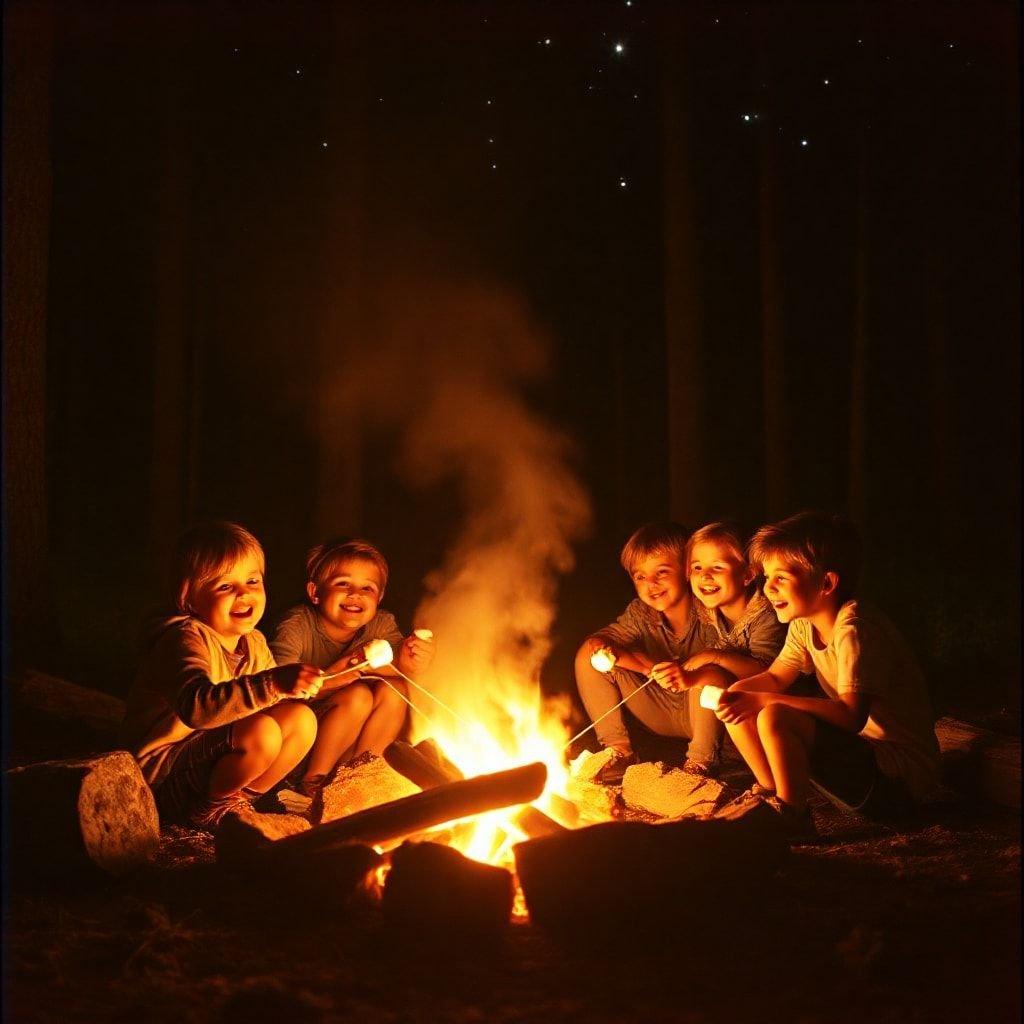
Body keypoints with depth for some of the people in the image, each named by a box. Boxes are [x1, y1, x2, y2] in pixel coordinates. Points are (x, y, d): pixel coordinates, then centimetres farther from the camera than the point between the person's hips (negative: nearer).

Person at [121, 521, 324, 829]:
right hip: (162, 777, -9)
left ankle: (236, 799, 5)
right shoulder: (187, 638, -22)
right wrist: (274, 683, -50)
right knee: (262, 732, -29)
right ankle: (207, 808, -7)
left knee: (302, 719, -3)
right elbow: (196, 707, -41)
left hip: (212, 762, 9)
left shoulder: (254, 643, 6)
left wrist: (299, 684, -7)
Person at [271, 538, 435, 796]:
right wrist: (330, 679, -39)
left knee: (394, 689, -19)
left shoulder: (381, 625, -5)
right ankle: (314, 777, -16)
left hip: (352, 738, 5)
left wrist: (410, 665, -41)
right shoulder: (297, 626, -18)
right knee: (358, 695, -27)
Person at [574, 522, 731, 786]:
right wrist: (604, 647, -24)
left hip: (703, 712, -5)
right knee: (588, 655, -7)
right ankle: (618, 751, -2)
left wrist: (691, 677, -53)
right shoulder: (639, 613, -9)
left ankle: (701, 763, -20)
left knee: (708, 670, -38)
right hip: (662, 716, 5)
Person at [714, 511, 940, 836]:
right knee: (737, 711, 4)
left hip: (900, 776, -9)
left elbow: (851, 715, -31)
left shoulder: (854, 629, -23)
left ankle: (793, 818, -12)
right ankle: (772, 794, 16)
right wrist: (737, 692, -9)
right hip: (861, 751, 9)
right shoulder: (804, 624, 5)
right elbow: (774, 677, 15)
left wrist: (765, 700, -28)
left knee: (774, 718, -30)